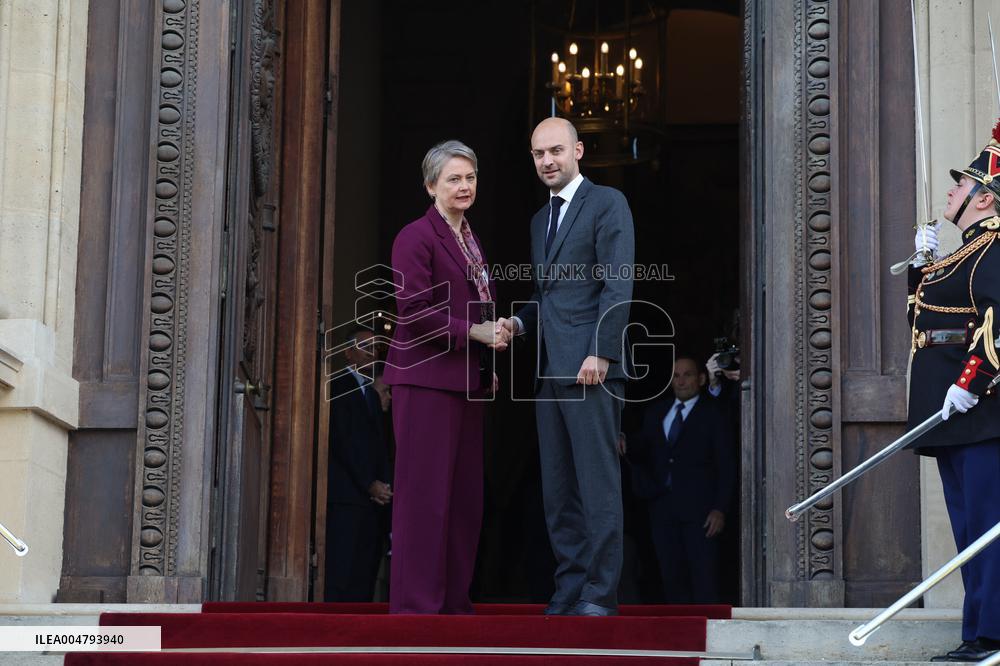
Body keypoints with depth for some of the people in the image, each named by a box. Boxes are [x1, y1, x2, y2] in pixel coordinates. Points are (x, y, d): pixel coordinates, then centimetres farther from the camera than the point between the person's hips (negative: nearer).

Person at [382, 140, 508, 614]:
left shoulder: (469, 239, 19)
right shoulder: (417, 237, -8)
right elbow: (414, 312, -16)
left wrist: (488, 367, 17)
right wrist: (475, 332, -16)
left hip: (466, 381, 8)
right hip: (426, 379, -8)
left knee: (465, 495, 8)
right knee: (425, 491, -7)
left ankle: (454, 601, 14)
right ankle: (415, 604, -2)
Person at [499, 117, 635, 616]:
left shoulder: (607, 203, -1)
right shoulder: (541, 218, 23)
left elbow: (618, 285, -10)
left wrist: (600, 352, -17)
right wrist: (519, 323, 7)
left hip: (590, 366, -8)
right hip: (550, 369, 8)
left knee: (598, 481, -7)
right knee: (557, 486, 7)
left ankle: (600, 593, -5)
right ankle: (570, 586, 12)